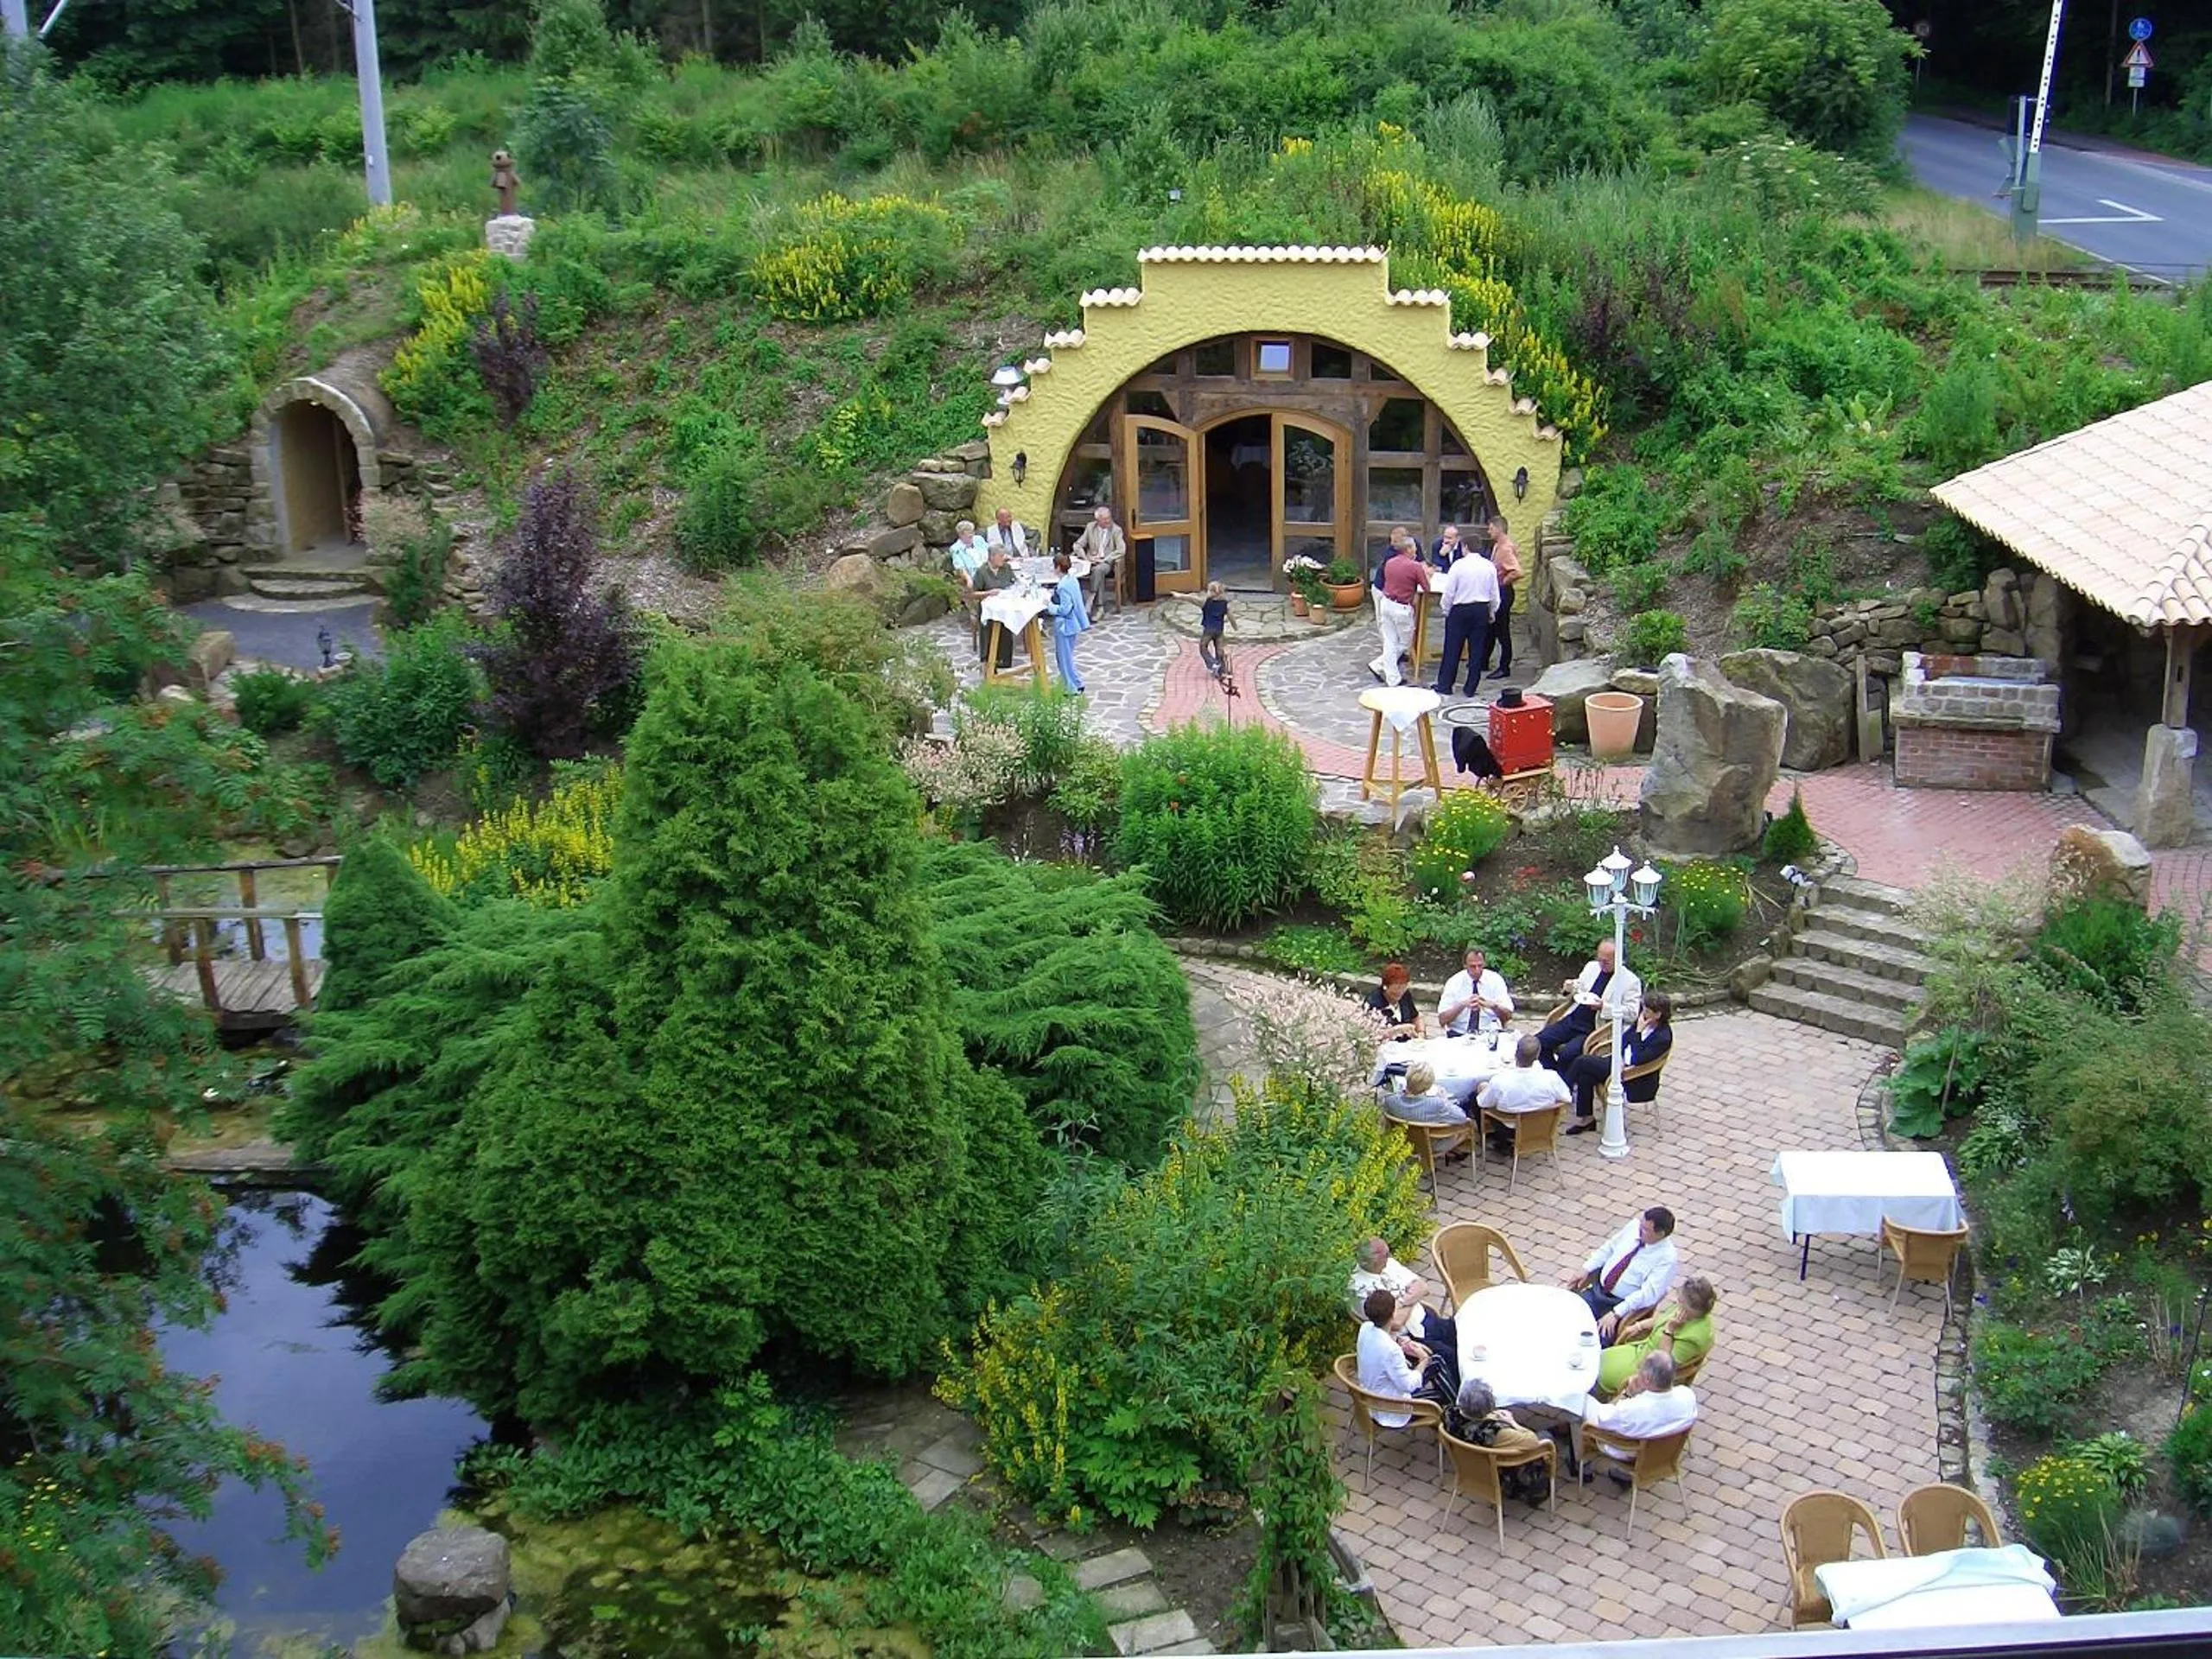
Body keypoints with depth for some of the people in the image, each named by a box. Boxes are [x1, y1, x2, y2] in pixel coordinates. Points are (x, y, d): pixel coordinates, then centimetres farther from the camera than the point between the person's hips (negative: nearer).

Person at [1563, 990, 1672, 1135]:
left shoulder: (1663, 1037, -23)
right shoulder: (1643, 1022, 0)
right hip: (1622, 1062, 8)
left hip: (1636, 1079, -8)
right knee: (1585, 1076, -13)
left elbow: (1637, 1059, -26)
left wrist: (1638, 1032, -24)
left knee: (1582, 1062, -14)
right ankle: (1586, 1119, -1)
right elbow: (1623, 1039, 12)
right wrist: (1620, 1058, -5)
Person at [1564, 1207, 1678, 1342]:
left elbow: (1648, 1294, -25)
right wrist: (1585, 1270, 1)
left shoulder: (1667, 1258, -20)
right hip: (1598, 1290, 6)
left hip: (1624, 1305, -6)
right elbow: (1609, 1247, 12)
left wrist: (1616, 1313, -29)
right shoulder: (1635, 1226, -2)